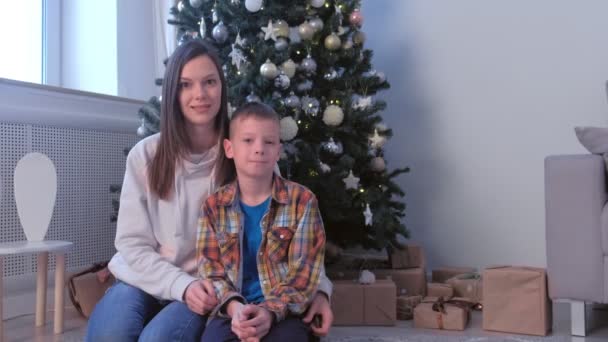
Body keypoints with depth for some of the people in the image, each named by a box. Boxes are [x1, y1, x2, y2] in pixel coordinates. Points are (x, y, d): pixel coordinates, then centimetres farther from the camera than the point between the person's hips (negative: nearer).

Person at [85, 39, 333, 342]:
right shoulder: (145, 155, -2)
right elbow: (132, 243, -3)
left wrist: (317, 287, -20)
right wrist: (182, 284, -19)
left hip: (209, 290, -1)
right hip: (145, 281, 2)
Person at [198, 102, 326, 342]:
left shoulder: (302, 200, 1)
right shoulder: (214, 206, 8)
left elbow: (304, 271, -4)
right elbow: (210, 269, 2)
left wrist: (271, 311, -19)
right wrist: (234, 306, -18)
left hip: (284, 312, -1)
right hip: (231, 311, 1)